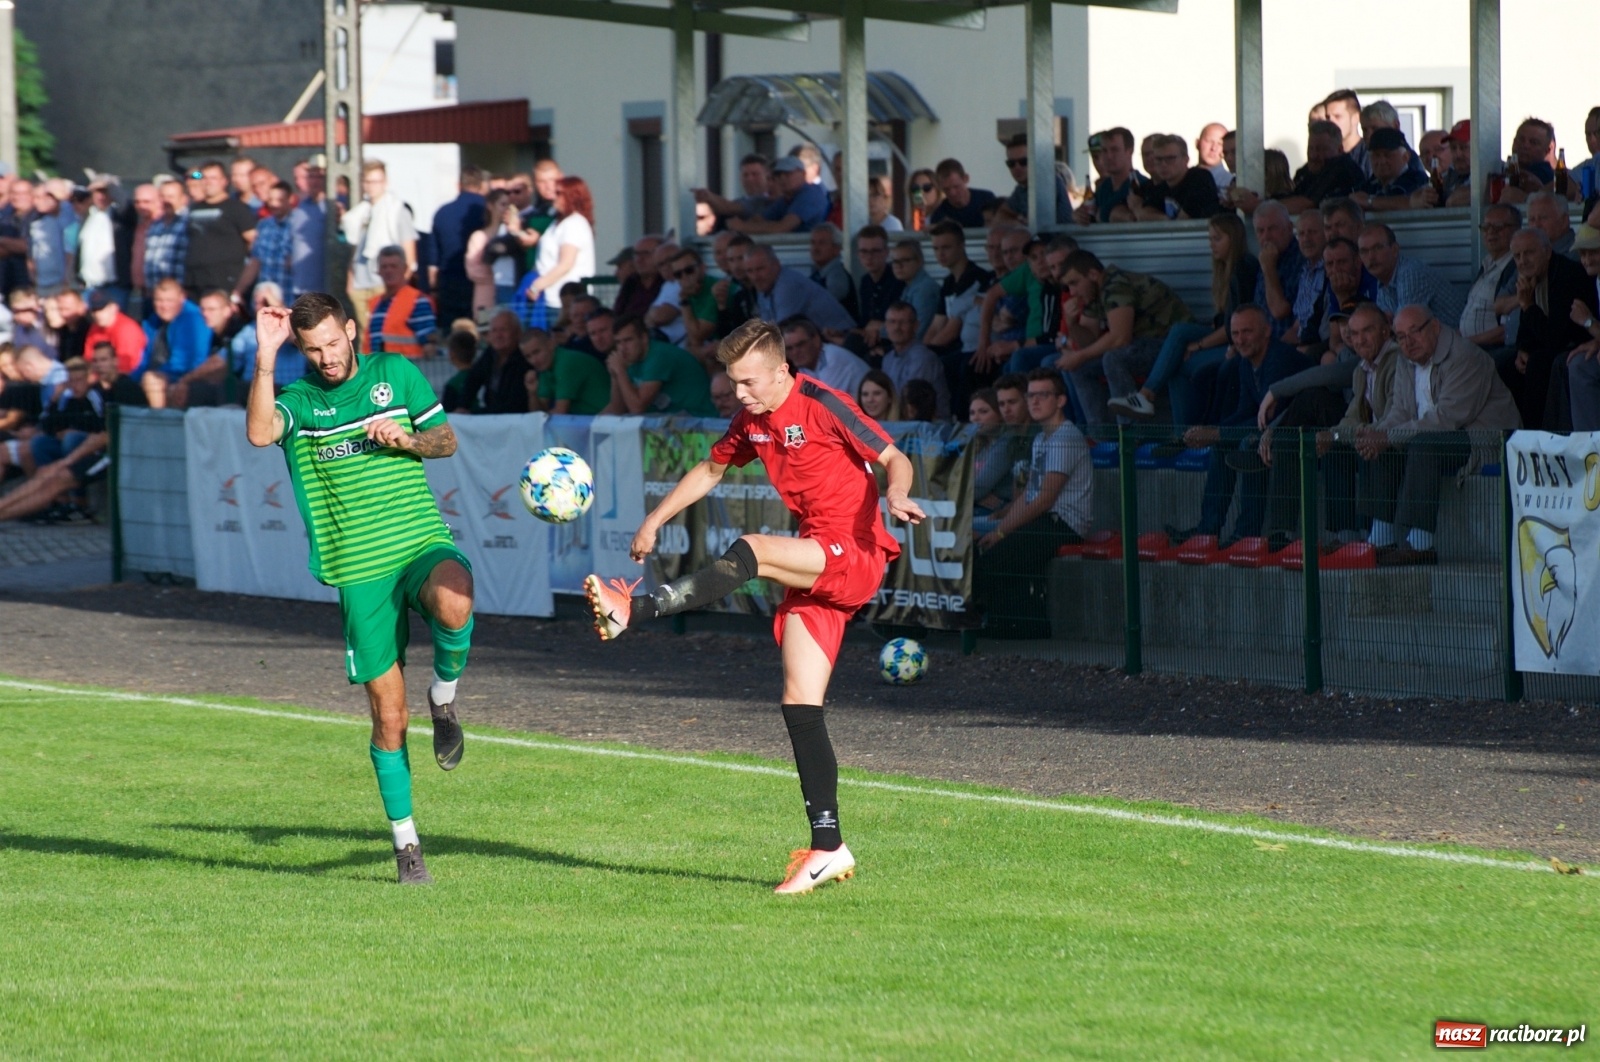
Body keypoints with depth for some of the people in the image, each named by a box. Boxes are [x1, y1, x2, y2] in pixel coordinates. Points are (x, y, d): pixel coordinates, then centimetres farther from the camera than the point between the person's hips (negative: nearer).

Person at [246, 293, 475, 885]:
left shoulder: (396, 374, 8)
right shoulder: (300, 400, 2)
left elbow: (446, 441, 13)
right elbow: (259, 433, -20)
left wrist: (408, 439, -7)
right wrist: (266, 358, -24)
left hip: (422, 543, 0)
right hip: (359, 568, 0)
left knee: (453, 602, -37)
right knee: (389, 717, -1)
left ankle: (444, 697, -5)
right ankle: (405, 846, 13)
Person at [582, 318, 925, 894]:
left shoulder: (823, 405, -10)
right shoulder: (752, 422, 12)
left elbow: (895, 459, -12)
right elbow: (711, 470, 28)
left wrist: (895, 494, -33)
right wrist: (655, 520, 23)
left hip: (856, 555, -8)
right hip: (816, 570, 8)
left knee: (749, 553, -29)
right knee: (799, 707, 0)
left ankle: (632, 610, -34)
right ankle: (828, 847, 1)